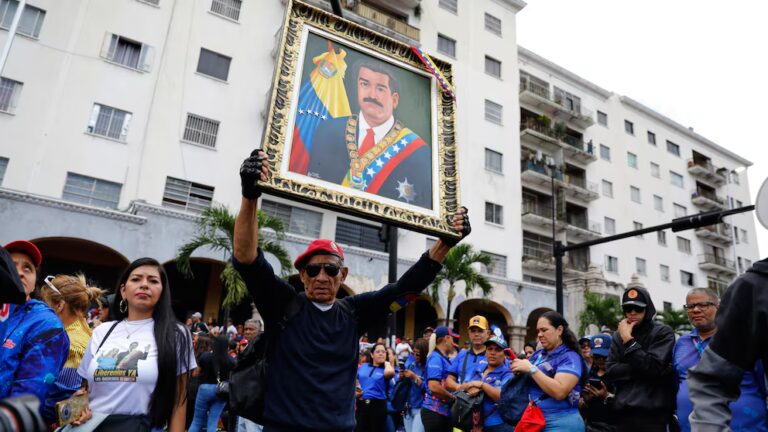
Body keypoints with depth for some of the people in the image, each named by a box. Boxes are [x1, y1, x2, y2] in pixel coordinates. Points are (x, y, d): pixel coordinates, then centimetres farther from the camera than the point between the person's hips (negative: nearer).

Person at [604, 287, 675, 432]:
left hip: (653, 412, -4)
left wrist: (629, 340, -14)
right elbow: (610, 372, 0)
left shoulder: (663, 332, -3)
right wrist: (642, 369, -10)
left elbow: (652, 367, -15)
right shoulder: (618, 335, 9)